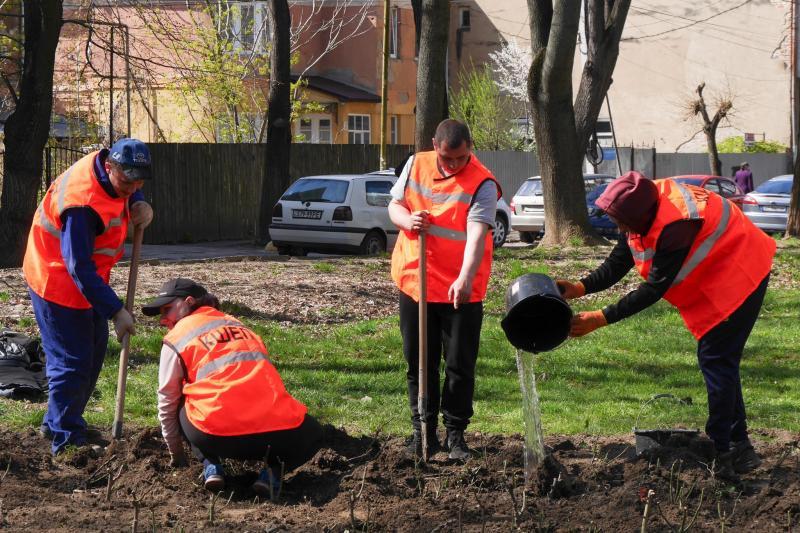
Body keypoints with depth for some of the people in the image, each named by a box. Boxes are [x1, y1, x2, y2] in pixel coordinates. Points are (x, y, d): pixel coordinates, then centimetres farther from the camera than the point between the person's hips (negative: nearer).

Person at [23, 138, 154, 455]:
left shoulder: (110, 170, -7)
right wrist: (116, 311, -34)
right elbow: (80, 268, -35)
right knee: (73, 361, -8)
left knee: (94, 349, 18)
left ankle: (56, 423, 31)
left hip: (84, 280, 10)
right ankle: (66, 441, -1)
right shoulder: (82, 205, -35)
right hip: (58, 283, -10)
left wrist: (139, 205, -7)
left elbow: (131, 193, 18)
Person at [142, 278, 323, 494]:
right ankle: (273, 469, 6)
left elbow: (167, 405, 20)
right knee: (312, 433, 33)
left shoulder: (177, 338, 15)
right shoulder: (239, 325, 30)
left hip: (219, 435, -2)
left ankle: (211, 467, 10)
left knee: (183, 408, 31)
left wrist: (177, 457, 34)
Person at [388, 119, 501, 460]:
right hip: (414, 282, 4)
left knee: (460, 365, 3)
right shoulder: (415, 166, 3)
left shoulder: (482, 184, -14)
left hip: (460, 291, -4)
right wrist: (407, 220, -11)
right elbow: (394, 205, 14)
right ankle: (422, 431, 20)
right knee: (419, 363, 10)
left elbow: (476, 235, -26)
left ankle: (456, 434, 14)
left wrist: (465, 278, -41)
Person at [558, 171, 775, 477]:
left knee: (716, 362, -11)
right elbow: (618, 263, -3)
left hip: (737, 279, -10)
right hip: (717, 279, 10)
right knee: (715, 361, 13)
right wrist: (580, 288, -18)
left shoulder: (675, 228, -35)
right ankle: (739, 448, 19)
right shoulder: (645, 210, -7)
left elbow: (654, 289, -31)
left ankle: (720, 454, -7)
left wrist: (600, 319, -30)